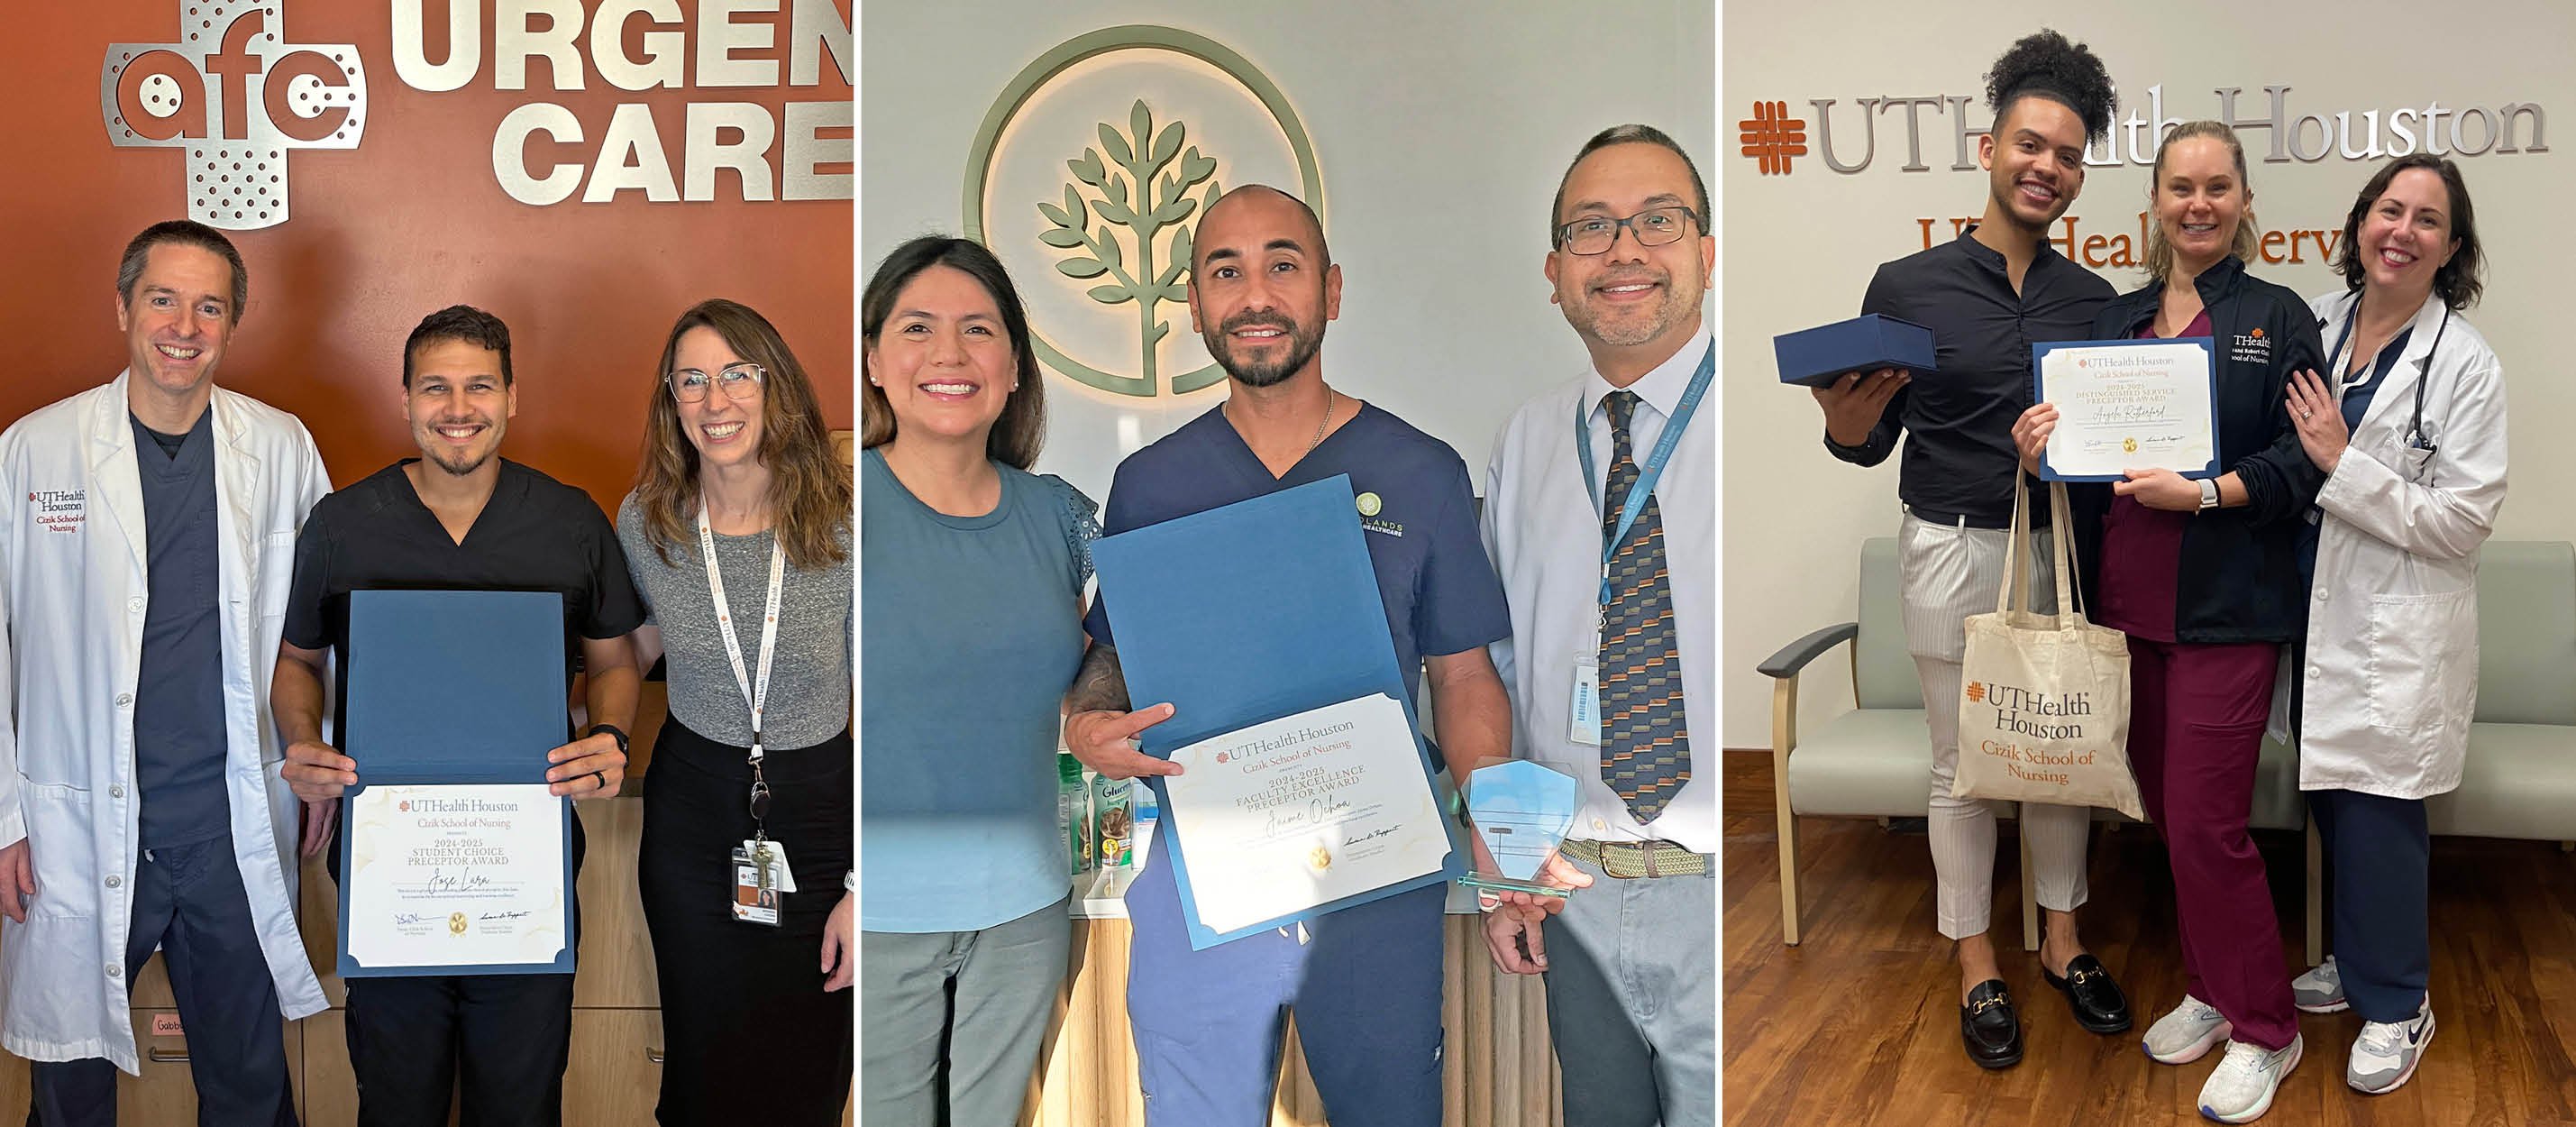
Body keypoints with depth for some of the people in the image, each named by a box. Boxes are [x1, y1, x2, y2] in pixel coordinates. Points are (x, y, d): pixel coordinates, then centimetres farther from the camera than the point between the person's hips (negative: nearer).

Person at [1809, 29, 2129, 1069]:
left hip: (2063, 548, 3)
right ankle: (1977, 969, 21)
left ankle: (2062, 943, 31)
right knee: (1962, 767, 7)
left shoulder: (2094, 301, 4)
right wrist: (1847, 424, -23)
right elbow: (1871, 443, -1)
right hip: (1953, 551, -3)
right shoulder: (1907, 287, -5)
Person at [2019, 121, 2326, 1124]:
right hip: (2129, 605, 5)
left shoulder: (2277, 317, 0)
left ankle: (2262, 1030, 11)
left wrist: (2203, 494, -20)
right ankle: (2211, 990, 29)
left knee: (2205, 823, -6)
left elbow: (2301, 462, -7)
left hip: (2226, 610, -5)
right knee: (2167, 812, 12)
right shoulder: (2115, 320, 12)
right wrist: (2043, 452, -7)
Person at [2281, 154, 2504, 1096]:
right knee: (2329, 793, 13)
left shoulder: (2466, 365, -10)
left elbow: (2464, 519, -15)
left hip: (2399, 627, -5)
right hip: (2316, 608, 5)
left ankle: (2396, 1005, 18)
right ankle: (2358, 960, 34)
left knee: (2377, 806, 0)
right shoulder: (2314, 323, 3)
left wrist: (2341, 465, -18)